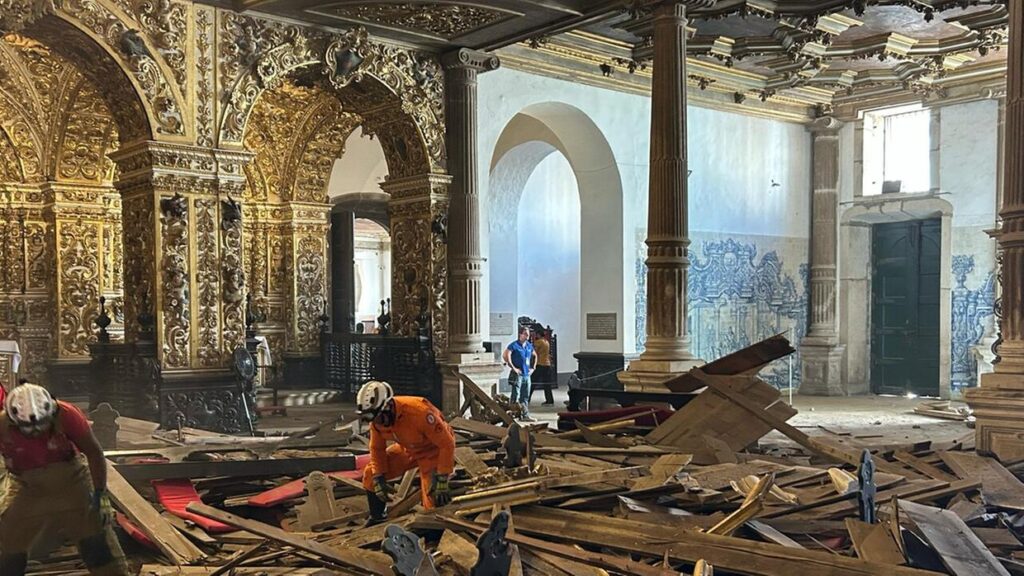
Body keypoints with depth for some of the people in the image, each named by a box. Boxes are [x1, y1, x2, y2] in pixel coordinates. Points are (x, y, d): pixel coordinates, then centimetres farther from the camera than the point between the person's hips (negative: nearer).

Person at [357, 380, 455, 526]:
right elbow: (377, 448, 1)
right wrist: (378, 478, -3)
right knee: (370, 474, 0)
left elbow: (447, 444, -31)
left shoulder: (418, 412, -39)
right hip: (408, 449, 6)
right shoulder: (377, 418, -18)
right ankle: (377, 519, 20)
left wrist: (442, 480, -29)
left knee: (434, 502, -19)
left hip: (433, 450, -6)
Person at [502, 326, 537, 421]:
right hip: (517, 374, -7)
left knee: (525, 397, 10)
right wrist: (513, 368, -19)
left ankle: (526, 416, 15)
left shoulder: (529, 346, 13)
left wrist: (533, 366, 18)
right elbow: (505, 355, -22)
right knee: (515, 395, -8)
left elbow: (535, 356, 31)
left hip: (527, 374, 7)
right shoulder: (514, 345, -9)